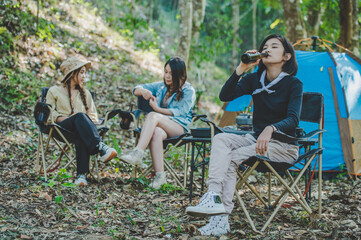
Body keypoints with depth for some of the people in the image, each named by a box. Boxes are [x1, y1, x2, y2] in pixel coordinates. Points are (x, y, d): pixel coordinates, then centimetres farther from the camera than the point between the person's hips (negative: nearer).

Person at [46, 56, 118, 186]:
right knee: (80, 116, -38)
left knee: (81, 134, -40)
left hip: (80, 126, 2)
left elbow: (94, 116, 22)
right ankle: (100, 147, -58)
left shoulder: (85, 93, 31)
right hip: (62, 127, -2)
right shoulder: (54, 91, 20)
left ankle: (82, 174, -56)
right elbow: (49, 115, 8)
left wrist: (91, 117, -2)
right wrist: (65, 118, -10)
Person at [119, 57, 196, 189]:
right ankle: (160, 175, -43)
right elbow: (136, 90, 20)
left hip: (180, 127, -4)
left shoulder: (188, 91, 5)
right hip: (161, 125, 4)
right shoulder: (161, 86, 21)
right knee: (156, 133, -36)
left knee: (153, 116, -32)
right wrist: (143, 91, -5)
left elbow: (181, 112, -8)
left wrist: (158, 109, -13)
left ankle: (137, 153, -44)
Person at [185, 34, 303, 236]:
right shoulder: (254, 80, 6)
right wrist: (241, 69, -15)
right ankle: (217, 207, -37)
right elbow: (225, 96, -6)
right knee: (221, 139, -24)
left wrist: (270, 129, -41)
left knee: (232, 158, -26)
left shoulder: (293, 84, -8)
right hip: (257, 139, 5)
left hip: (284, 146, -5)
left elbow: (293, 119, -22)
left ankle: (221, 218, -27)